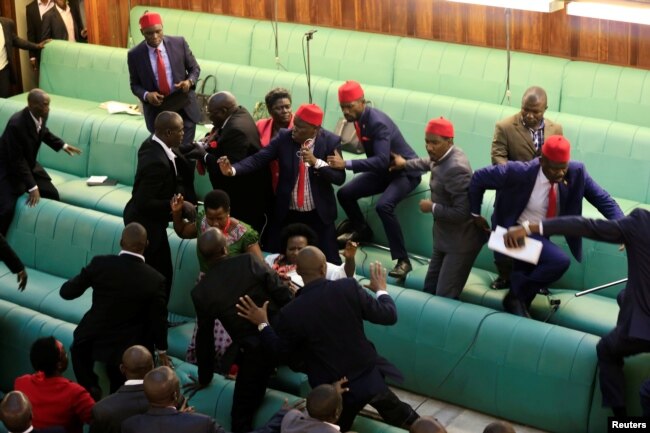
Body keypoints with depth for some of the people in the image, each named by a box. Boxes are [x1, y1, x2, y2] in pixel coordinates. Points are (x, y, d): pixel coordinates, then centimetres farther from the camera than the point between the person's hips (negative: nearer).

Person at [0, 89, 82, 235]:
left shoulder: (41, 116, -12)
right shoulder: (16, 124, -34)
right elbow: (17, 160, -28)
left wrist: (62, 145, 10)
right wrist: (32, 187, -28)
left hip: (29, 165, 8)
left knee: (52, 195, -1)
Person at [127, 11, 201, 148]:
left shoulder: (179, 43, -6)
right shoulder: (135, 54, -6)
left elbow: (195, 68, 5)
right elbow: (135, 84, 3)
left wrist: (189, 81, -17)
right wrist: (146, 95, -18)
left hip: (184, 108, 0)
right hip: (157, 113, 0)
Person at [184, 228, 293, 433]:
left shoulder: (201, 291, -5)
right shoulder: (249, 262, -8)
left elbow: (204, 338, 6)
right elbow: (284, 296, -6)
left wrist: (204, 378, 20)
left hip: (253, 352, 0)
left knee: (241, 416, 11)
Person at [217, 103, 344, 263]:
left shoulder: (331, 141, -10)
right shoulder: (284, 137, -7)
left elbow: (340, 178, -14)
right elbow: (258, 159, -14)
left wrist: (316, 162, -28)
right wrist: (232, 169, -31)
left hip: (319, 214, -2)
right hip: (287, 213, 2)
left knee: (329, 263, 4)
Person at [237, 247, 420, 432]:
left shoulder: (291, 313, -18)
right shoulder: (349, 288, -15)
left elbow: (281, 348, 2)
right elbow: (388, 316, -6)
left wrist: (262, 324, 17)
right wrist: (381, 289, 13)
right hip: (369, 376, 3)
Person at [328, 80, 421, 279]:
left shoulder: (378, 122, -31)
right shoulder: (358, 117, -5)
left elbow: (382, 160, -41)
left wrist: (346, 164, -46)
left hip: (405, 171, -8)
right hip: (383, 170, 8)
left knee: (384, 205, -33)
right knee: (344, 193, -1)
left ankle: (403, 260, -26)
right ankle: (362, 230, 27)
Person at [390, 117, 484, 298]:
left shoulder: (455, 168, -30)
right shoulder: (443, 156, 0)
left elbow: (462, 212, -32)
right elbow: (430, 162, 29)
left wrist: (432, 208, -20)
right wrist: (405, 164, 38)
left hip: (460, 241, -10)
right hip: (445, 236, 10)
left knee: (445, 297, -10)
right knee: (430, 288, 19)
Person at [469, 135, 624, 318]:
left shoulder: (576, 172, -19)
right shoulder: (519, 172, -29)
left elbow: (601, 198, -15)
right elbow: (479, 178, -18)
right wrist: (475, 213, -7)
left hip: (542, 235, 6)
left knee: (524, 288, 20)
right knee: (560, 261, -26)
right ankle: (516, 296, -6)